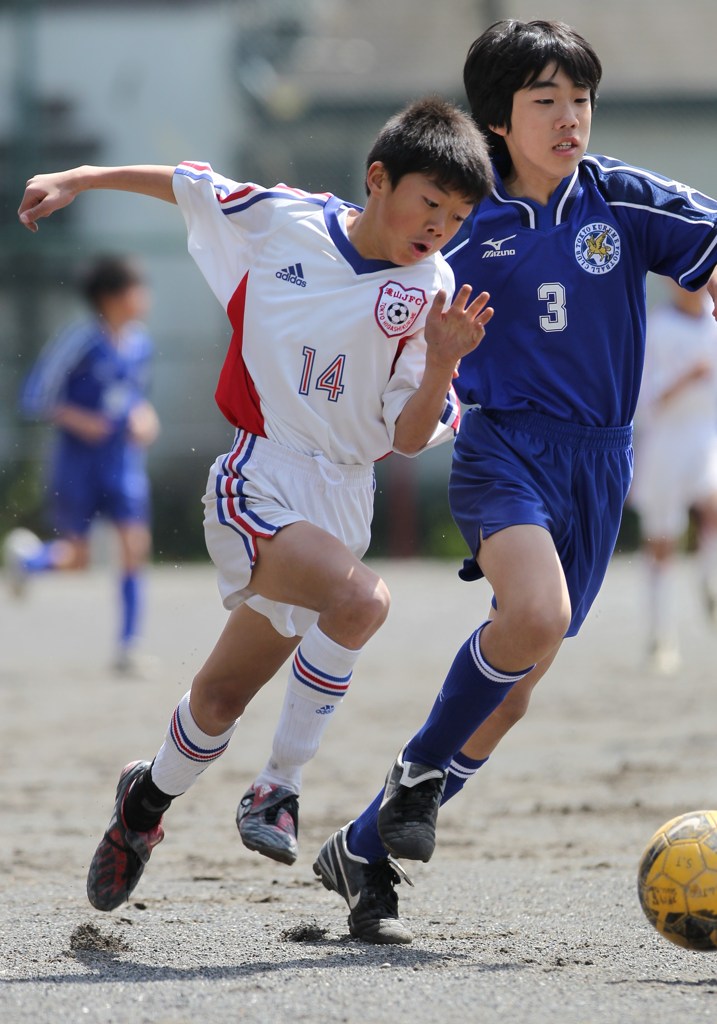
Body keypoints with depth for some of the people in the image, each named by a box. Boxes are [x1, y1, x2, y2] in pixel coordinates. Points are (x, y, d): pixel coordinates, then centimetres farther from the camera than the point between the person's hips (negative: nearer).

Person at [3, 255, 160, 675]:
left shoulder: (141, 344, 4)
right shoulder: (79, 341, -14)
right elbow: (34, 399, -10)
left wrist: (145, 418, 1)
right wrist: (77, 420, -20)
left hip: (125, 463, 4)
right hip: (78, 464, -4)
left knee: (136, 544, -11)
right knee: (78, 558, 3)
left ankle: (129, 647, -6)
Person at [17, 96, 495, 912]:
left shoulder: (432, 294, -2)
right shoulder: (282, 221, -6)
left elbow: (409, 439, -3)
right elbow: (193, 187, 13)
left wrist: (442, 364, -21)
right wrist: (80, 179, 18)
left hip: (341, 498, 3)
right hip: (258, 482, -3)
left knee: (223, 696, 10)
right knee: (361, 599, -31)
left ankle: (149, 798, 39)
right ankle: (280, 786, -17)